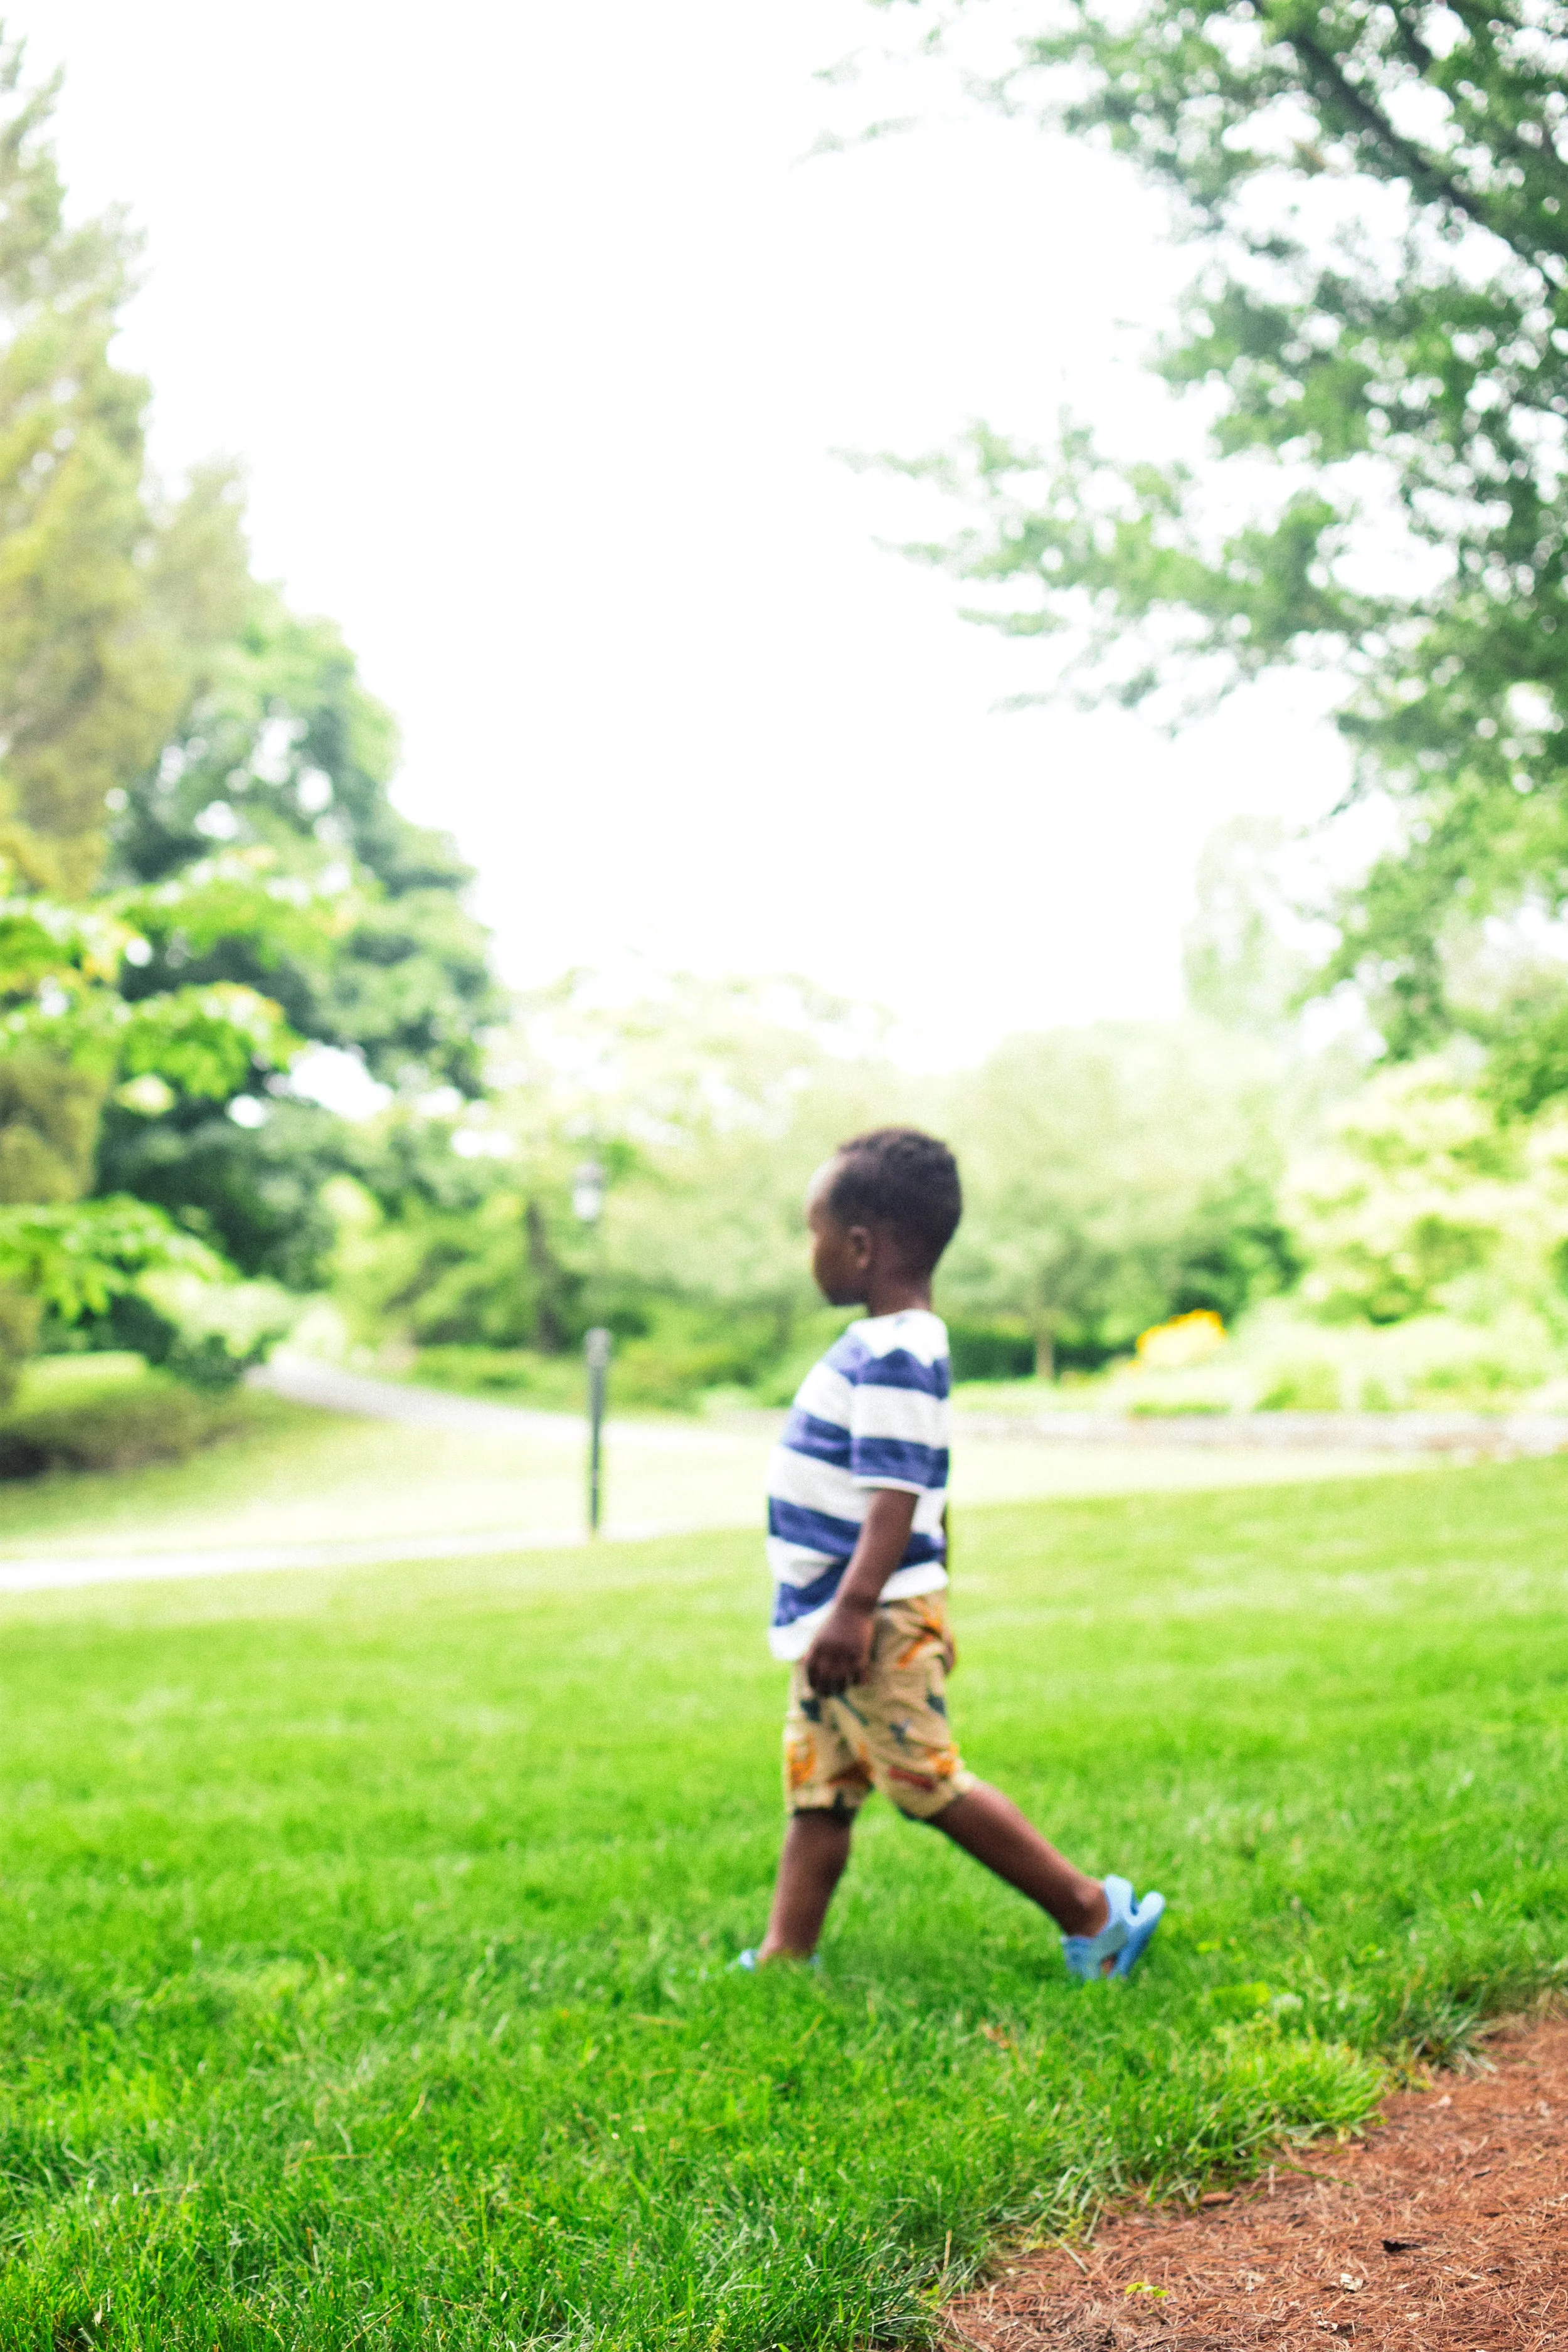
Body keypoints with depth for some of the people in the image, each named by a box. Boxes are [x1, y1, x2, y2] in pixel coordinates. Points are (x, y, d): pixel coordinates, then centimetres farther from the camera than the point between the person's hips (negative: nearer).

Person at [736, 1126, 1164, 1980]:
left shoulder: (894, 1355, -18)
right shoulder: (885, 1347, 15)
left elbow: (897, 1492, -25)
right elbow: (925, 1495, 21)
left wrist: (856, 1607, -29)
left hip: (879, 1624, -11)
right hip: (829, 1620, 11)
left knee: (929, 1784, -6)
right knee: (816, 1794, 11)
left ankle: (1090, 1909, 4)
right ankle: (785, 1955, 16)